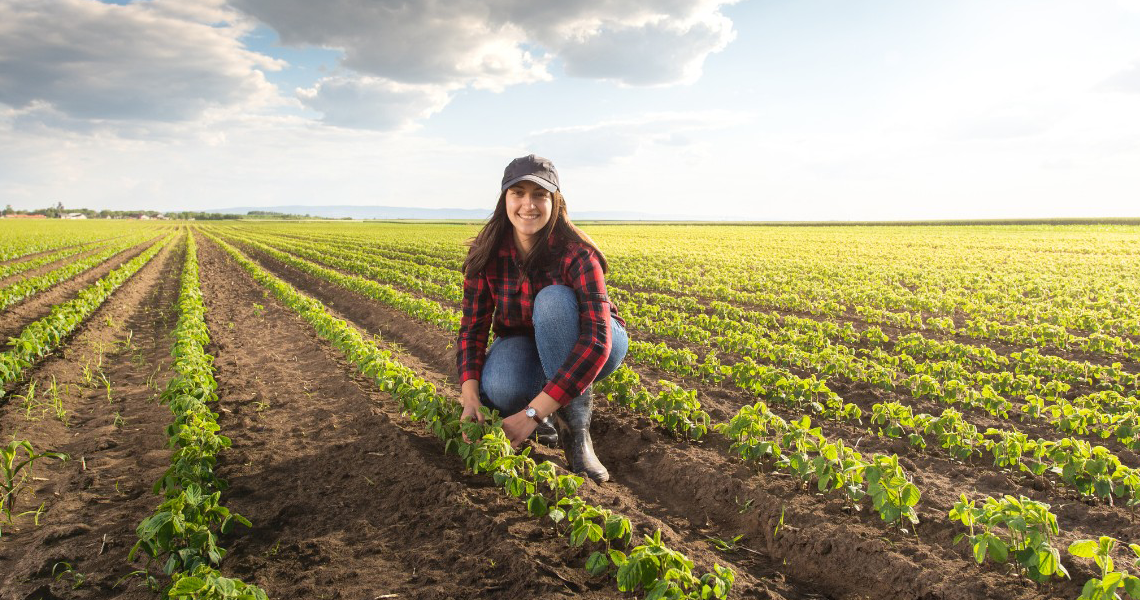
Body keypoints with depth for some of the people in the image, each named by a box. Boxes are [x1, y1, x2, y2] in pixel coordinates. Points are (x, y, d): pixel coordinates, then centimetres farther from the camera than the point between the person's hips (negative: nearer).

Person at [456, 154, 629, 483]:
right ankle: (547, 414, 1)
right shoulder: (487, 254, -15)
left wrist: (532, 413, -43)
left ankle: (575, 431, -26)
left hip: (592, 351, -2)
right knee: (497, 390, -35)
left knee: (552, 300, -37)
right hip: (527, 344, 2)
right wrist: (470, 398, -32)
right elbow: (472, 327, -14)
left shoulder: (577, 254, -29)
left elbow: (597, 340, -38)